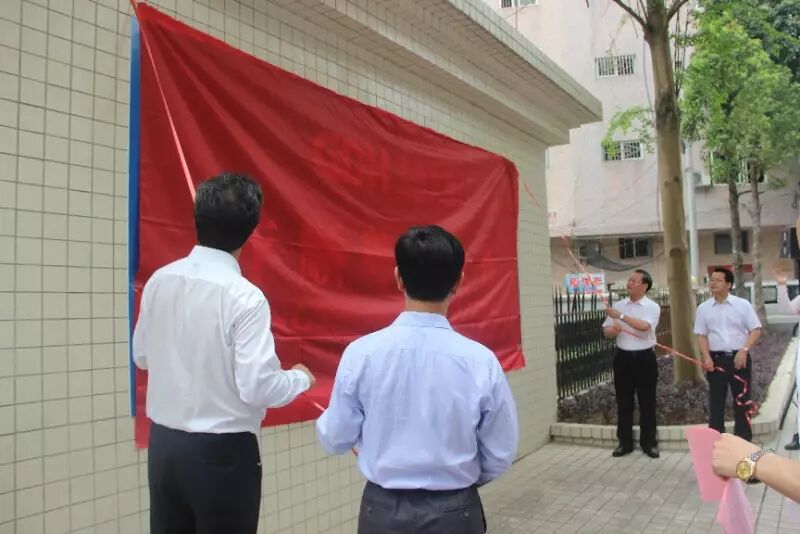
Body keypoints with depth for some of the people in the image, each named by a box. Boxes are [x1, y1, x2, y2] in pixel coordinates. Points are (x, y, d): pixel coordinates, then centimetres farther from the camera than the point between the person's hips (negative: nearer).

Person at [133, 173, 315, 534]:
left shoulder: (159, 281, -3)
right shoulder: (245, 297, -21)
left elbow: (142, 355, 10)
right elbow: (257, 388, -21)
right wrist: (300, 378, -3)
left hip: (163, 444, 6)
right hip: (222, 452, -5)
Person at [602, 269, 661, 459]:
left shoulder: (652, 307, -4)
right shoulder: (618, 305, 6)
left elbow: (644, 326, -24)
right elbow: (606, 331, 8)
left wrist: (621, 316, -26)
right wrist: (613, 330, -14)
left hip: (644, 358, -3)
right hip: (623, 357, 3)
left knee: (647, 402, 5)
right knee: (624, 402, 8)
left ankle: (649, 443, 18)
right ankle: (625, 443, 18)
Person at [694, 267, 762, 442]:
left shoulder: (742, 304, -1)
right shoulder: (703, 308, 4)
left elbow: (756, 330, -2)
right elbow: (701, 335, 4)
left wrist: (744, 350, -15)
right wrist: (706, 357, -8)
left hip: (739, 358, -1)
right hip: (716, 359, 1)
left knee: (742, 400, 7)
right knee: (716, 401, 6)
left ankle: (744, 441, 18)